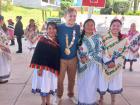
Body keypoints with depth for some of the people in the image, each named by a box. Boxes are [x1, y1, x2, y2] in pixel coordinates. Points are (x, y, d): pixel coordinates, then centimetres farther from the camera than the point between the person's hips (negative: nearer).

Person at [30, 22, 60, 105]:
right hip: (43, 67, -4)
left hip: (53, 67, 4)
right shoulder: (42, 40, -10)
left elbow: (58, 56, 8)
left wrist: (57, 68, 5)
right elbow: (37, 55, -13)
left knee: (49, 85, 15)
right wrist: (39, 68, -18)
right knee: (43, 85, 6)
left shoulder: (57, 41, 3)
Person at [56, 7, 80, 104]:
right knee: (60, 79, 10)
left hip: (73, 58, 3)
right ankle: (59, 96, 34)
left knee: (72, 79, 17)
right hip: (61, 58, -2)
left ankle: (71, 95, 41)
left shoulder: (78, 28, -3)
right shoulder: (59, 27, -12)